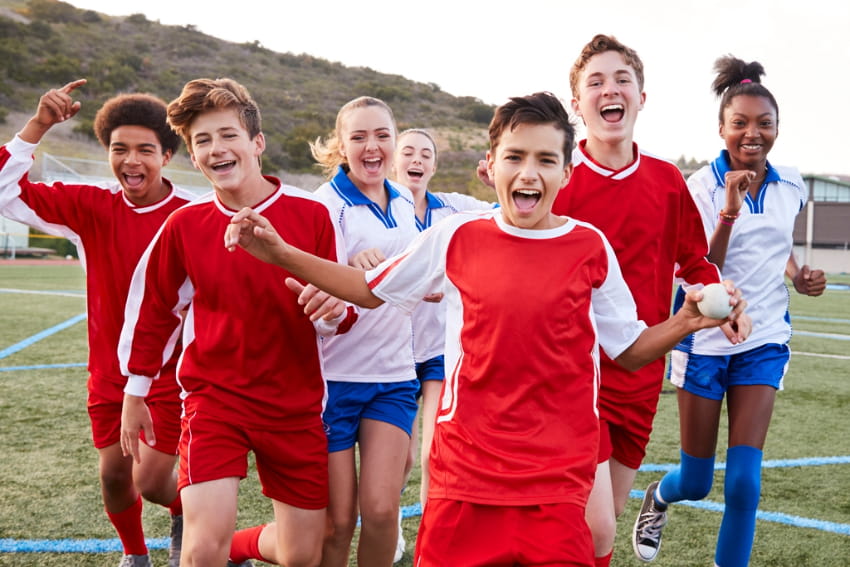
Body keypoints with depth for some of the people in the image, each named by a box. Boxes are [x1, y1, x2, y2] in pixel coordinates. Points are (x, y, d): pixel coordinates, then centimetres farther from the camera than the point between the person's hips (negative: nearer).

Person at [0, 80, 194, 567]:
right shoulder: (91, 207, -5)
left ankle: (184, 516, 33)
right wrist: (39, 125, -16)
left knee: (152, 482, -3)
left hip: (170, 375, -4)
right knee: (114, 475, 13)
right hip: (109, 374, 4)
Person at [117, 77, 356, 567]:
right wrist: (135, 393, 16)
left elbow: (340, 315, 0)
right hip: (213, 396, 0)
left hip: (295, 405, 1)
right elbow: (153, 309, 10)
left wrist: (335, 309, -24)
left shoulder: (311, 215, -7)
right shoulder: (184, 225, -3)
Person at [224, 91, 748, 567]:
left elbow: (630, 350, 9)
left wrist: (687, 321, -9)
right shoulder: (456, 237, 0)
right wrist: (281, 254, 8)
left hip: (557, 476, 0)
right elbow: (371, 290, 14)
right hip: (464, 468, 1)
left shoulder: (591, 247, -1)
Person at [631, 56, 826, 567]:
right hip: (706, 338, -3)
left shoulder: (792, 186, 2)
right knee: (696, 481, 9)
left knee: (744, 478, -6)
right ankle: (658, 498, 44)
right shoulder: (702, 186, -11)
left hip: (765, 340, 3)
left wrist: (799, 276, 1)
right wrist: (728, 214, -32)